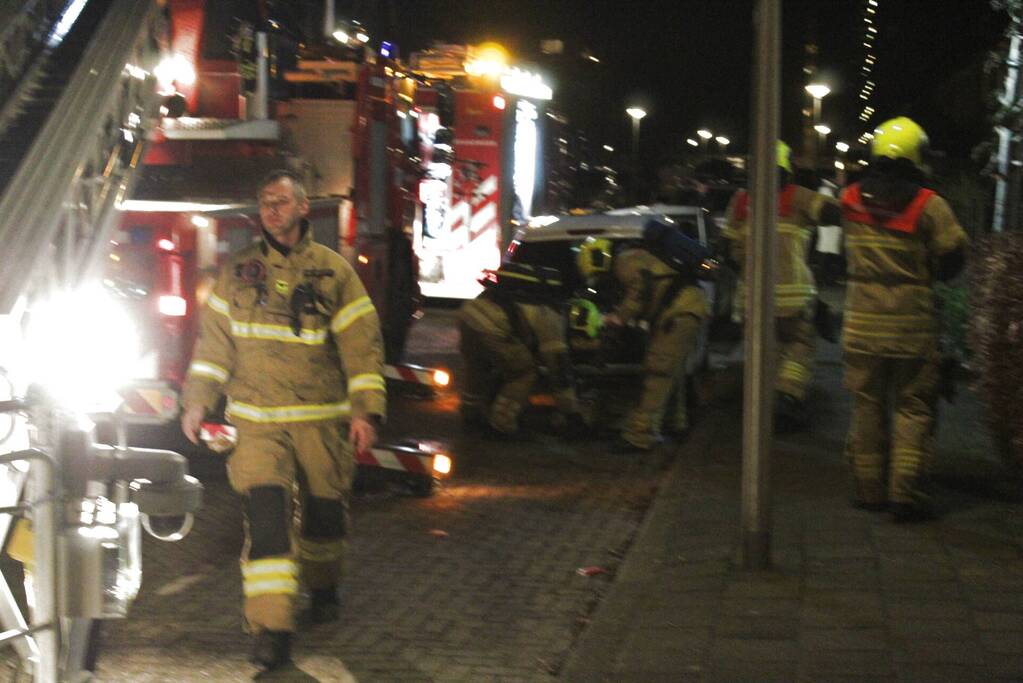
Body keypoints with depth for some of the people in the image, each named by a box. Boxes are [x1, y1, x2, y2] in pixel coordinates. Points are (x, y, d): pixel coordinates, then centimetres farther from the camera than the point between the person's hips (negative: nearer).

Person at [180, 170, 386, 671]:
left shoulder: (334, 272, 0)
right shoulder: (238, 272, 7)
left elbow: (362, 344, -2)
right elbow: (213, 340, 12)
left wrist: (366, 410, -9)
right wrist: (197, 401, 7)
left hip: (322, 419, 0)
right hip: (257, 420, 0)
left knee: (324, 510, 11)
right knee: (264, 512, -13)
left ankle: (322, 586, 40)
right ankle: (272, 627, -14)